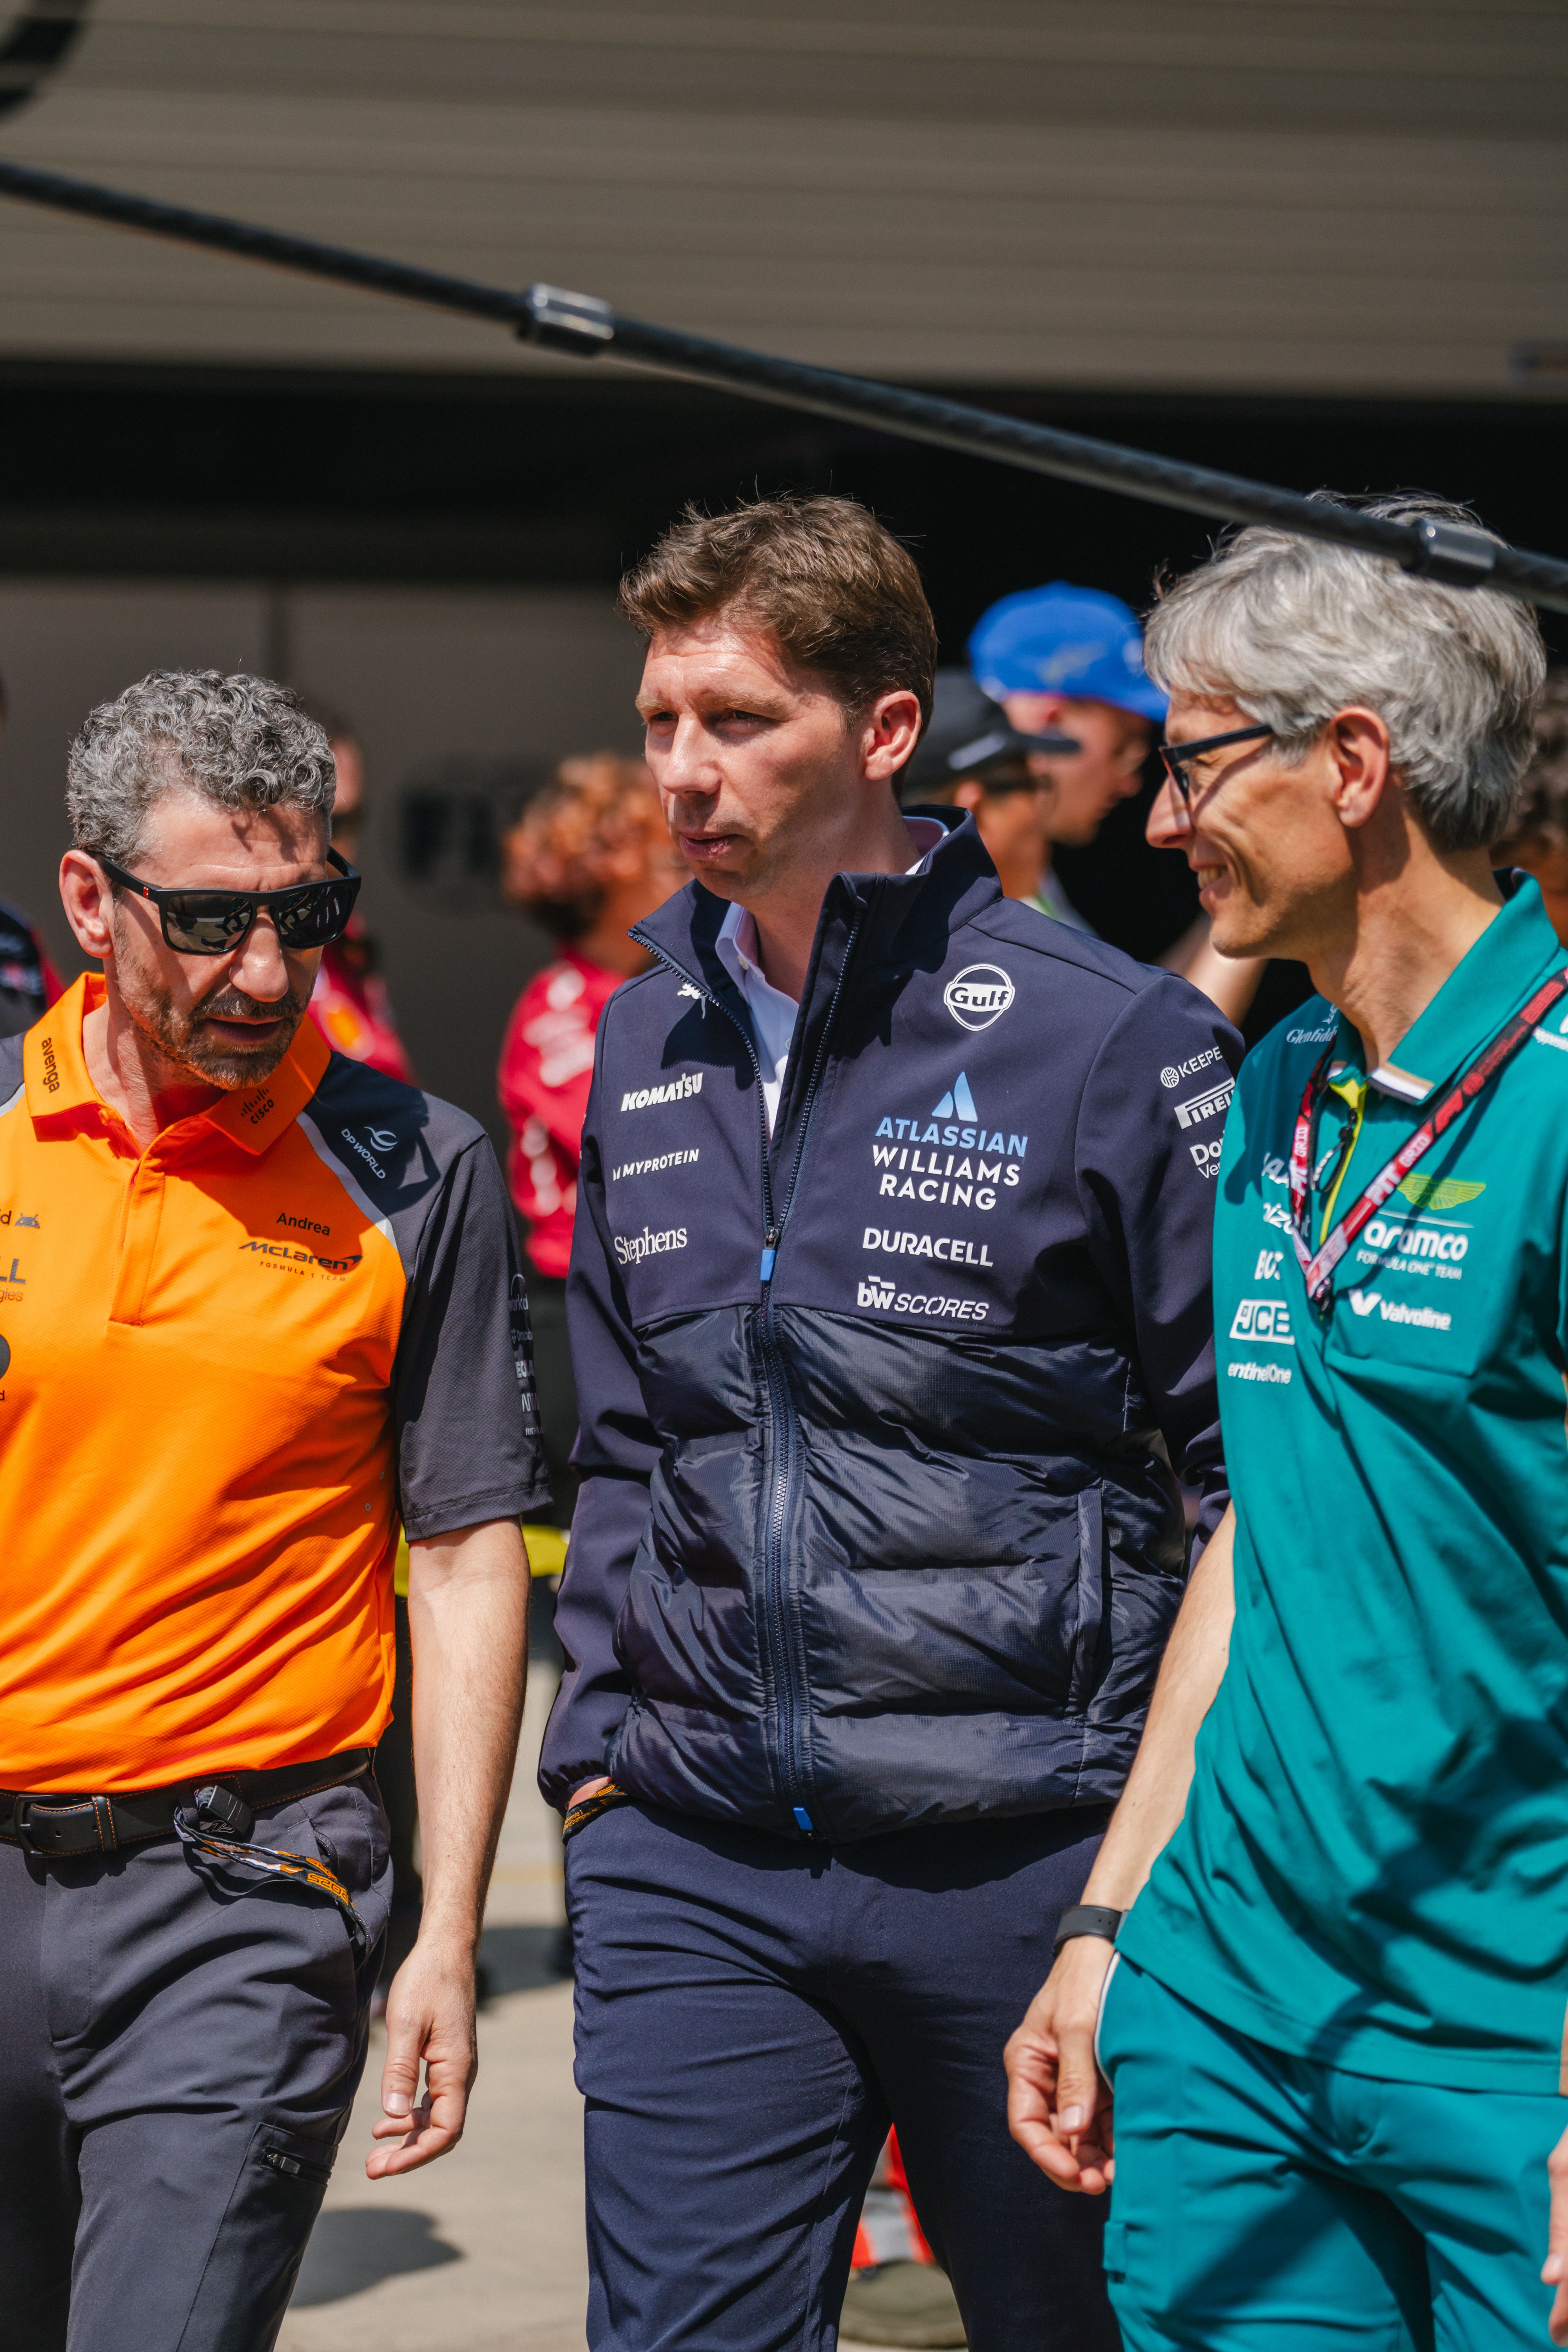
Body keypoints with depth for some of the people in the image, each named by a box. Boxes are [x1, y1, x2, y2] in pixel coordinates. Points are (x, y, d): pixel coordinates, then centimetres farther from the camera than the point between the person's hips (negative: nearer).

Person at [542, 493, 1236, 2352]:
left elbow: (1265, 1469, -5)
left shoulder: (1109, 1041, -7)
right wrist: (598, 1740, 12)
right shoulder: (648, 1050, 10)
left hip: (1026, 1855, -4)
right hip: (693, 1867, 4)